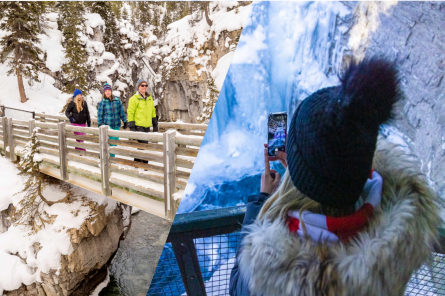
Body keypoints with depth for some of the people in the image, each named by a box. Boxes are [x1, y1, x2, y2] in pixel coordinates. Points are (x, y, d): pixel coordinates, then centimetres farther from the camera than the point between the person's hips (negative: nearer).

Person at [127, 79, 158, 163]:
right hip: (138, 126, -6)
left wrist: (155, 124, 17)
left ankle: (137, 161, 25)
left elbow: (153, 111, 20)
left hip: (147, 126, 7)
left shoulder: (149, 98, 15)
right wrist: (132, 127, -13)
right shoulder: (134, 98, -5)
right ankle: (144, 163, -4)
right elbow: (130, 113, -7)